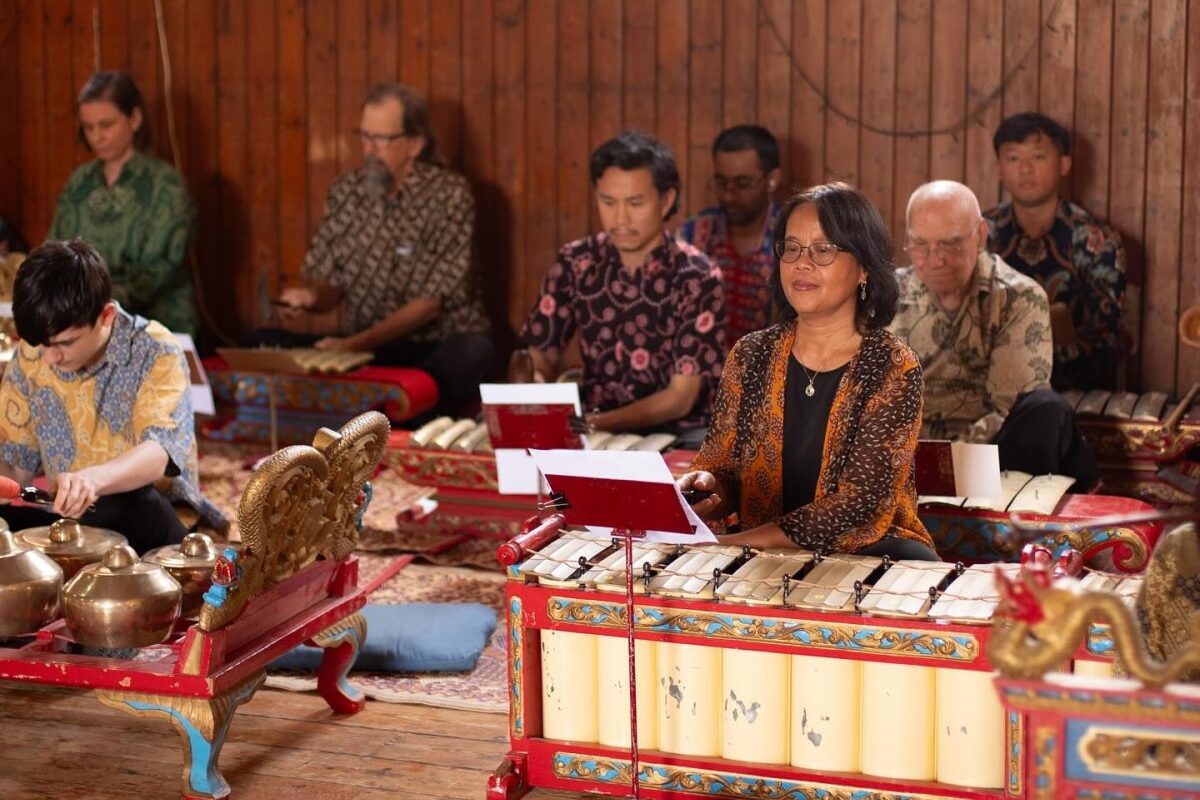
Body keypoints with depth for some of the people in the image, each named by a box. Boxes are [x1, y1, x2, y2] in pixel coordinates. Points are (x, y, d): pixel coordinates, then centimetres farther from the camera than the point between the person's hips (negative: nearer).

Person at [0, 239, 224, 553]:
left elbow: (160, 451, -28)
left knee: (137, 506, -38)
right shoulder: (30, 357, 2)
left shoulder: (155, 352, -13)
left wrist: (94, 479, -48)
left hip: (150, 524, -4)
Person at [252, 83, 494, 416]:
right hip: (361, 346, 4)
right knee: (262, 343, -13)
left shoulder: (449, 194, -9)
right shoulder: (346, 191, 5)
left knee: (474, 353, -37)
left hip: (440, 348, -4)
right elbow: (329, 288, 10)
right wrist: (311, 298, -14)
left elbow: (431, 301, -14)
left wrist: (355, 344, -22)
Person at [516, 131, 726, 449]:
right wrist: (533, 390, -20)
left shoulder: (696, 277, -11)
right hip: (591, 423, 2)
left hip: (676, 432, -2)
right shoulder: (575, 263, 1)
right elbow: (537, 354, 5)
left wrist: (595, 424, -27)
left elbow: (681, 396, -13)